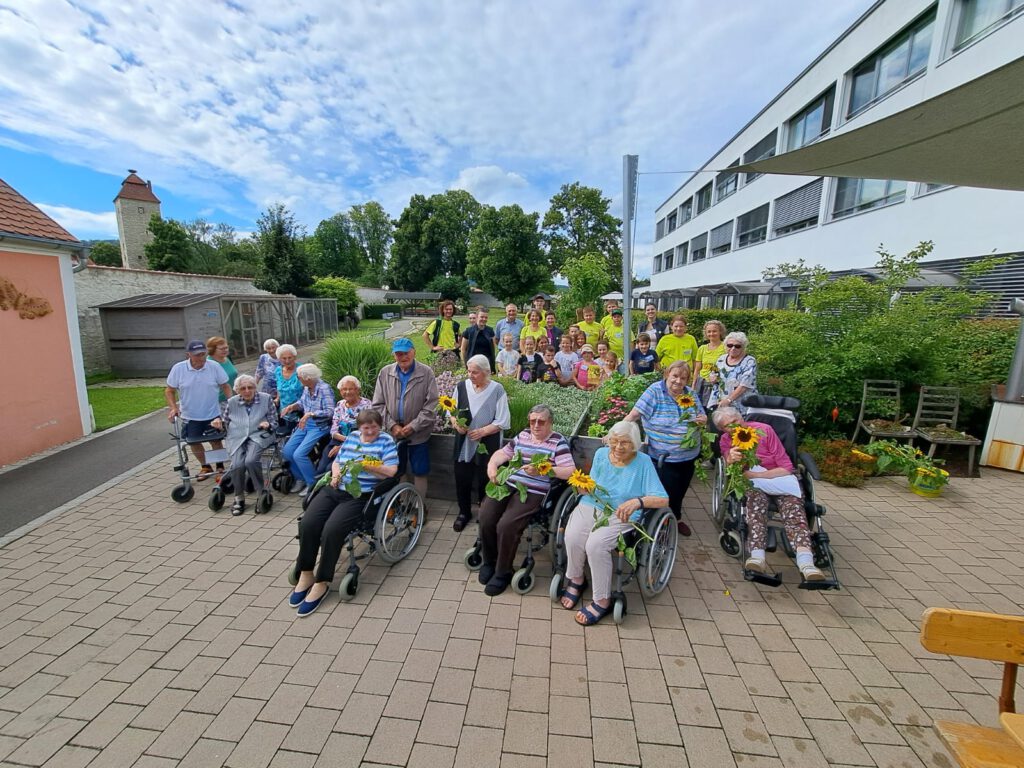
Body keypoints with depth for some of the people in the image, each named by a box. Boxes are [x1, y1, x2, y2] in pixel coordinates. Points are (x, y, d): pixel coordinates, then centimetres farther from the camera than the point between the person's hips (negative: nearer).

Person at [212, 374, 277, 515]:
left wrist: (268, 424, -13)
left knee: (250, 460, -31)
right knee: (237, 465, -25)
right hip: (236, 438, 2)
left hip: (258, 436, -2)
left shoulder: (266, 398, 7)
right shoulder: (232, 402, 13)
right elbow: (225, 421, 22)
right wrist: (219, 423, 0)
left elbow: (274, 421, 9)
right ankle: (239, 498, -4)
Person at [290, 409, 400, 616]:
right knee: (307, 524, -16)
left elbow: (391, 470, -8)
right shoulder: (351, 437, 17)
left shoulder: (386, 441, 1)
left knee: (332, 530, -25)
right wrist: (335, 474, 1)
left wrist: (366, 466, -15)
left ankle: (321, 583, -6)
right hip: (334, 489, 5)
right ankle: (306, 574, 4)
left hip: (359, 496, -5)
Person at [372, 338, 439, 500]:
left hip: (418, 433, -2)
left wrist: (413, 426, -15)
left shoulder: (426, 373, -9)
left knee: (420, 471, 9)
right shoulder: (385, 373, -1)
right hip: (393, 432, 3)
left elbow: (431, 404, -10)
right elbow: (378, 404, 1)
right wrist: (392, 426, -9)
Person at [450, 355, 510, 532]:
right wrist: (456, 424, -11)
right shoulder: (461, 386, -1)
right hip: (464, 442, 3)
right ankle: (464, 512, 34)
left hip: (487, 443, -3)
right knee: (462, 477, 11)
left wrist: (482, 431, -20)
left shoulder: (497, 390, -12)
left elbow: (502, 422, -11)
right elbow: (452, 411, 9)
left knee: (485, 479, 10)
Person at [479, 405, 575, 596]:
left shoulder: (558, 442, -2)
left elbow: (570, 471, -11)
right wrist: (492, 464, 2)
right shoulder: (523, 435, 16)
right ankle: (489, 561, 12)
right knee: (485, 517, -15)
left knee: (506, 525, -22)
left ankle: (503, 572, 3)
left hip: (533, 492, -5)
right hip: (507, 484, 6)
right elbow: (503, 453, 23)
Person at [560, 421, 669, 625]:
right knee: (572, 537, -25)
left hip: (620, 516, -4)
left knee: (595, 545, -30)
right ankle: (576, 579, 6)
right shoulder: (601, 454, 4)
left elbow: (663, 499, -14)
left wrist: (638, 501, -31)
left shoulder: (643, 462, -8)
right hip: (591, 506, 4)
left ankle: (602, 601, -8)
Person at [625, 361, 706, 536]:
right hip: (664, 458, -6)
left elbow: (702, 416, 13)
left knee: (680, 490, 23)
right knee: (668, 493, 4)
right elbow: (635, 414, -19)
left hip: (688, 456, 6)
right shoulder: (655, 391, -15)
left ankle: (676, 518, 47)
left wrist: (703, 419, -11)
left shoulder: (690, 393, 2)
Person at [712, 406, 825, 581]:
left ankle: (806, 563, -50)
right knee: (755, 495, -35)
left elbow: (787, 468, -8)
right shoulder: (725, 440, 0)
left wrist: (755, 474, -20)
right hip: (750, 482, 0)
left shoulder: (764, 430, -8)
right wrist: (730, 460, -37)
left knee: (793, 506, -31)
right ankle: (757, 557, -52)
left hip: (779, 477, 0)